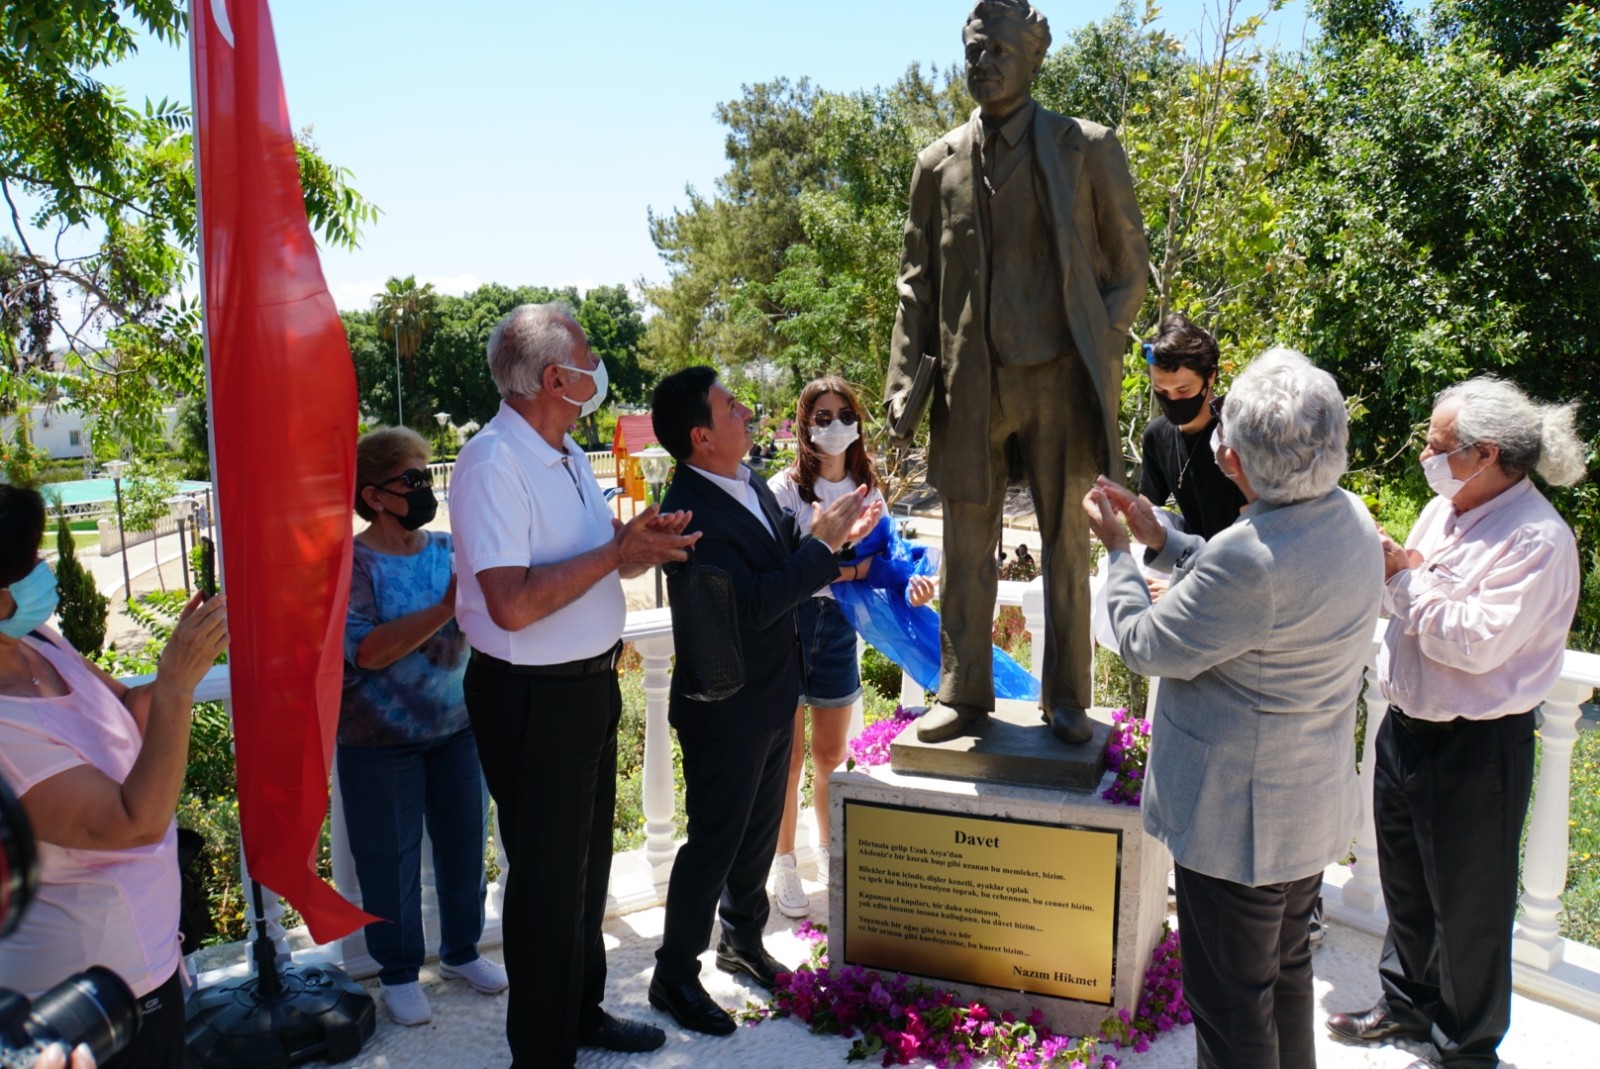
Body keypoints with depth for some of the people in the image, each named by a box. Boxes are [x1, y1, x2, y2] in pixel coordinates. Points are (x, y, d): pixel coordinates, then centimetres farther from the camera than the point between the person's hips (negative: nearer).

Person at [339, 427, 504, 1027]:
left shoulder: (448, 549, 1)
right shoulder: (351, 564, -11)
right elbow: (367, 649, -23)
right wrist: (446, 607, -30)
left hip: (456, 729, 4)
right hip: (382, 742, -4)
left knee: (463, 844, 13)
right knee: (391, 858, 8)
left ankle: (461, 951, 35)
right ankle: (398, 972, 29)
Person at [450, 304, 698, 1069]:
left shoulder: (568, 455, 10)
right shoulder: (493, 462, -21)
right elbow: (512, 604, -29)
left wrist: (643, 542, -4)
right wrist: (616, 552, -23)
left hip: (590, 684, 9)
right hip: (533, 698, -9)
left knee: (588, 862, 22)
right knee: (548, 879, 6)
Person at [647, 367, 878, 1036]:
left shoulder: (749, 483, 1)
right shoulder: (690, 512, -26)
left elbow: (781, 560, 8)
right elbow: (751, 607, -31)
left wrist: (830, 533, -9)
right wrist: (822, 544, -25)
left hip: (773, 694, 8)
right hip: (725, 710, -8)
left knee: (760, 829, 23)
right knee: (715, 840, 7)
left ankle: (743, 941, 44)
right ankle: (675, 976, 27)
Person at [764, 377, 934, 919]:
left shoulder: (868, 487, 5)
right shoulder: (784, 488, -9)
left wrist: (911, 580, -16)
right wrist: (853, 569, -22)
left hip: (838, 624, 4)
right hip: (787, 624, -4)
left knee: (831, 752, 15)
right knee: (788, 755, 4)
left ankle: (830, 853, 34)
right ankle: (783, 865, 21)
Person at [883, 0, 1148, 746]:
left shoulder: (1087, 149, 2)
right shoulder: (938, 163, 9)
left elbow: (1128, 266, 4)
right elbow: (917, 280, 10)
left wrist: (1100, 362, -6)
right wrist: (906, 381, 2)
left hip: (1056, 377, -2)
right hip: (969, 383, 2)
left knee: (1065, 543, 8)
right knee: (966, 547, 8)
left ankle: (1066, 700, 21)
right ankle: (964, 695, 21)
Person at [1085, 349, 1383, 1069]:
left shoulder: (1252, 558, -34)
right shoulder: (1350, 518, -5)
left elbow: (1147, 645, -20)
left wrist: (1117, 550, -5)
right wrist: (1162, 540, 9)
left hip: (1240, 819, -9)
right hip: (1313, 802, 10)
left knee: (1230, 997, 10)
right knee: (1286, 968, 30)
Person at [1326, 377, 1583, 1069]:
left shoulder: (1537, 540, -20)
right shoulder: (1444, 509, 6)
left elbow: (1477, 642, -28)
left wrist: (1403, 578, -19)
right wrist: (1383, 568, -5)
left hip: (1475, 749, -8)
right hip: (1405, 726, 8)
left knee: (1467, 906, 10)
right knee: (1404, 883, 23)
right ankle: (1407, 1001, 45)